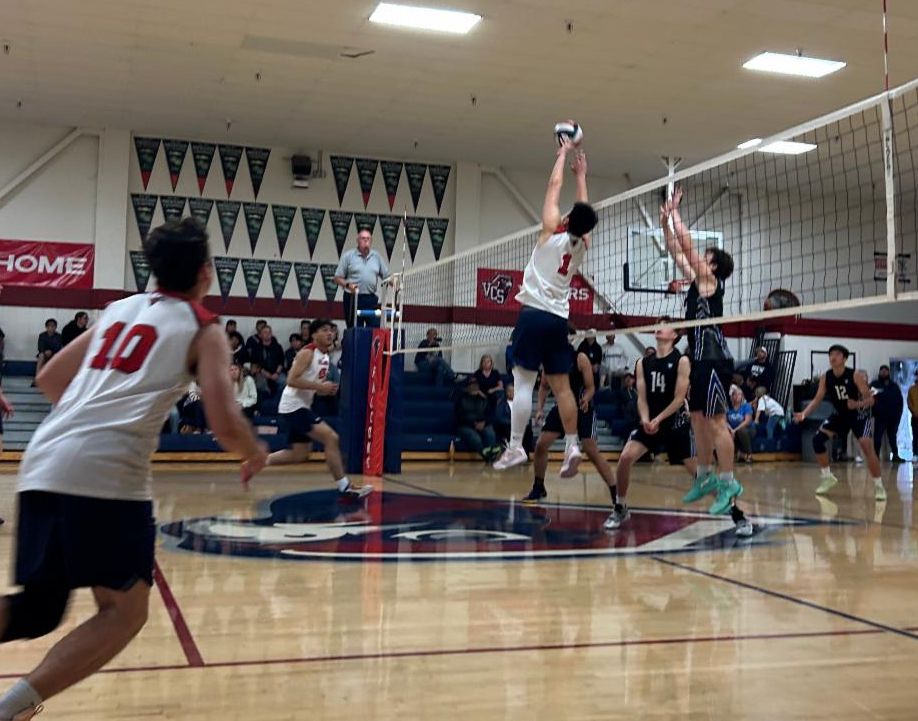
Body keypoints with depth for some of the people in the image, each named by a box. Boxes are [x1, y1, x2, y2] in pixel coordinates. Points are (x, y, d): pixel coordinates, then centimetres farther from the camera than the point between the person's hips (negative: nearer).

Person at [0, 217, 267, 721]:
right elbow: (225, 424, -4)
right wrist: (255, 453, 17)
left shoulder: (119, 310, 24)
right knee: (125, 611, 8)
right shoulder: (204, 330, 7)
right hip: (107, 473, -6)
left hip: (42, 463, 6)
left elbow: (49, 380, 31)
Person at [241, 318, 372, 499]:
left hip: (302, 407, 10)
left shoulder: (325, 357, 13)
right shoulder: (307, 352, -14)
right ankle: (344, 488, -13)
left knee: (299, 454, 16)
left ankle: (255, 463, 26)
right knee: (331, 438, -17)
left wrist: (327, 389, 2)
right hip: (293, 407, -10)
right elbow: (292, 380, -24)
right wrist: (320, 386, -24)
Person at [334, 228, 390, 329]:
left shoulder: (377, 256, 11)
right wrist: (348, 285, -19)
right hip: (353, 298, -3)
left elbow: (386, 276, 14)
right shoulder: (348, 256, 1)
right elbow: (338, 277, -1)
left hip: (371, 299, 3)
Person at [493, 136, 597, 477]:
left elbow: (554, 185, 3)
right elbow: (584, 210, 24)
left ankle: (515, 447, -9)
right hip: (559, 318, 5)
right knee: (561, 386, 6)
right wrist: (582, 175, 33)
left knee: (523, 381, -6)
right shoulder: (582, 243, 6)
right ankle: (572, 446, 2)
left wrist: (563, 153, 15)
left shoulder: (552, 232, -7)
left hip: (534, 313, -5)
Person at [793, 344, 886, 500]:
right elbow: (817, 399, -4)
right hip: (840, 414, 5)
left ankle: (879, 485, -10)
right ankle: (828, 478, 10)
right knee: (818, 439, -6)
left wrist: (858, 404, -44)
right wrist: (804, 414, -20)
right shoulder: (825, 377, -10)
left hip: (860, 414, -5)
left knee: (867, 446, -23)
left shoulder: (856, 375, -23)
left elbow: (870, 399, -22)